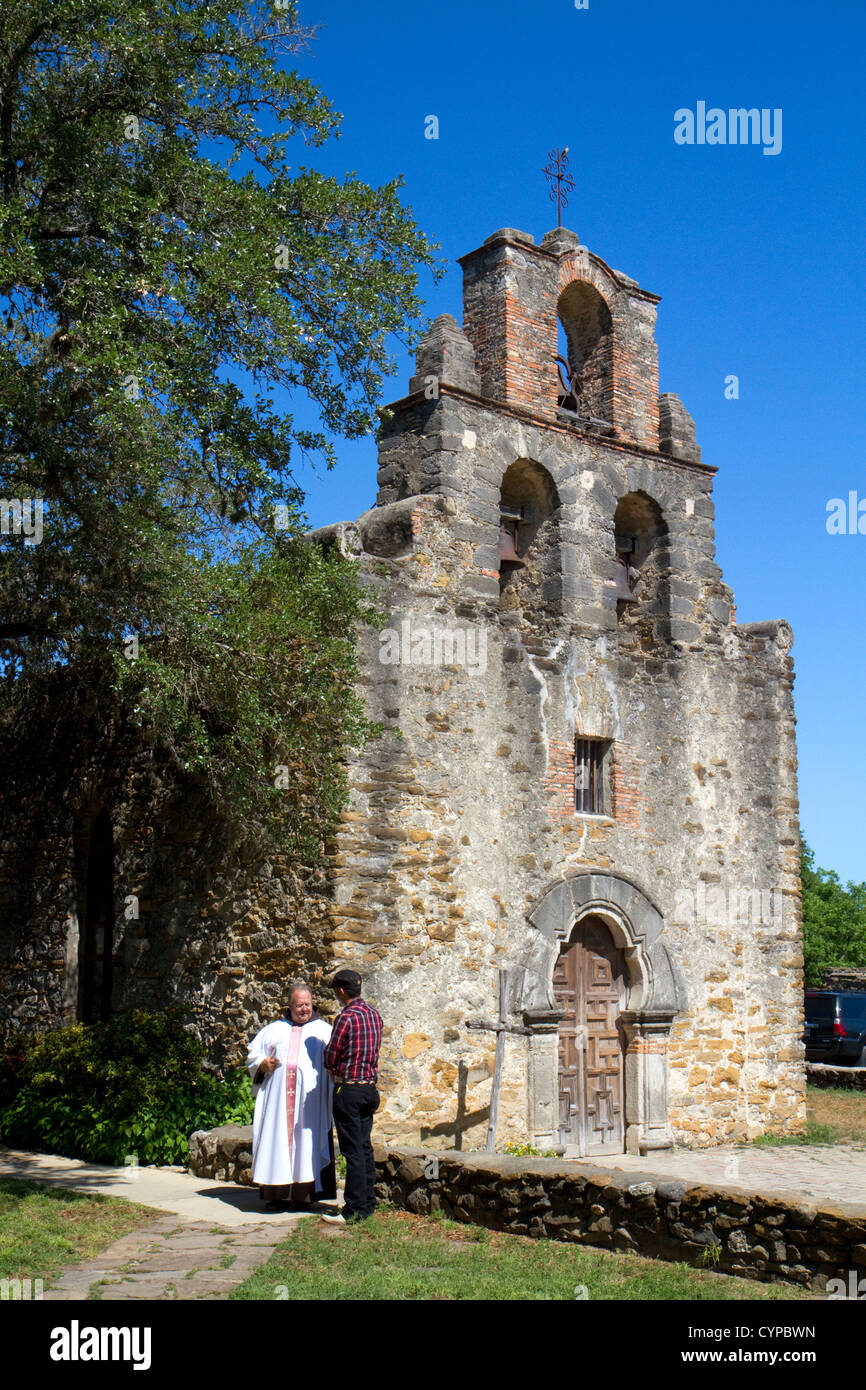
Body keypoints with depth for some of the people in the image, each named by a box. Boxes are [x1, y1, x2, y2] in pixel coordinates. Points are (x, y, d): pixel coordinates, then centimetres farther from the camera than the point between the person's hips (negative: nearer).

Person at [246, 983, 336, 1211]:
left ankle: (303, 1194, 1)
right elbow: (253, 1055, 17)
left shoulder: (324, 1030, 14)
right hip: (277, 1096, 1)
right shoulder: (274, 1030, 18)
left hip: (309, 1097, -1)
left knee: (306, 1142, -4)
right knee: (276, 1139, -3)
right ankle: (274, 1195, 1)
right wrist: (264, 1064, -4)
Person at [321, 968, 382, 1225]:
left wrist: (335, 1071, 12)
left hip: (348, 1090, -8)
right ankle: (368, 1204, 19)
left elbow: (330, 1057, -10)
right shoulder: (373, 1014, 8)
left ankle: (355, 1210, 0)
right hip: (370, 1087, 8)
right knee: (365, 1147, 14)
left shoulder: (347, 1017, -16)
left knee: (353, 1151, -4)